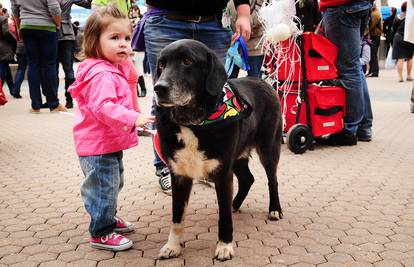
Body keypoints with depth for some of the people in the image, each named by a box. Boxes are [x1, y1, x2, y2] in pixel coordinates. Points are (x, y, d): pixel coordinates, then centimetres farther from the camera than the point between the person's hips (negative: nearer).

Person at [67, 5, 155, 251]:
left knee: (114, 185, 24)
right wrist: (132, 119, -41)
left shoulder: (113, 69, 12)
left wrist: (131, 118, 29)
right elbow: (103, 107, -34)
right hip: (99, 145, -11)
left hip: (110, 143, 11)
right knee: (104, 188, -1)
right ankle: (101, 233, 11)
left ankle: (108, 218, 41)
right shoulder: (101, 74, -22)